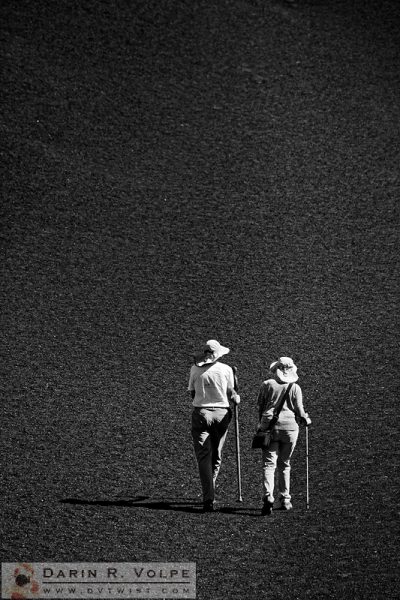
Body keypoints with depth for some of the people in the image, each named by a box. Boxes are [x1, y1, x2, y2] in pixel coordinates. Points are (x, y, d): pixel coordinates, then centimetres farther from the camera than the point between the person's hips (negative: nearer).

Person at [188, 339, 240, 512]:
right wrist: (236, 398, 25)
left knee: (203, 457, -4)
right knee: (216, 456, 15)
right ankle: (209, 492, 26)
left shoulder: (195, 369, -1)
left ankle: (209, 498, -16)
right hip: (221, 413, 1)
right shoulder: (226, 369, -2)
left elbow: (192, 393, 6)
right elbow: (231, 393, 3)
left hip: (201, 413, -1)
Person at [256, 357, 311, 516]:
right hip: (289, 426, 1)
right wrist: (306, 420, 22)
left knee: (269, 464, -5)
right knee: (284, 464, 15)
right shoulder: (295, 388, 2)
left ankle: (268, 497, -24)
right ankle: (285, 499, 17)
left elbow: (259, 406, 8)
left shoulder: (267, 385, 3)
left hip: (269, 426, -1)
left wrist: (262, 423, 23)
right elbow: (299, 411, 1)